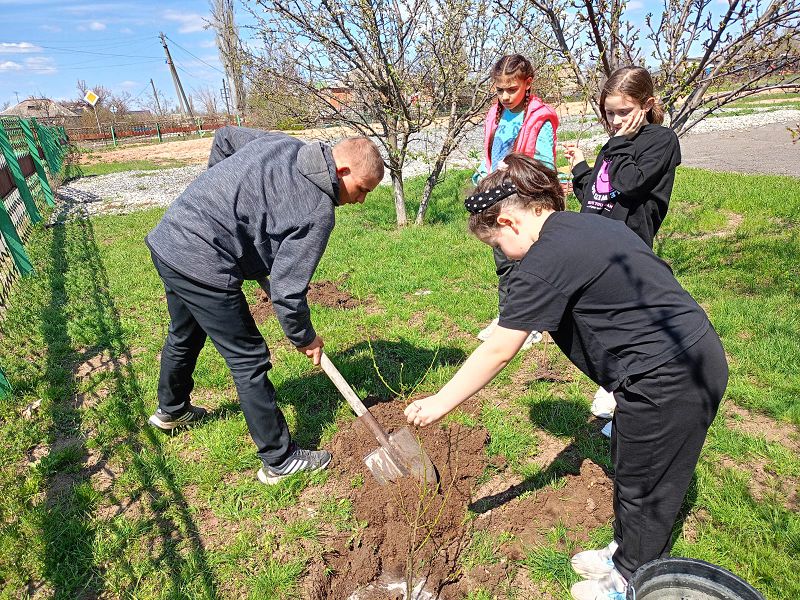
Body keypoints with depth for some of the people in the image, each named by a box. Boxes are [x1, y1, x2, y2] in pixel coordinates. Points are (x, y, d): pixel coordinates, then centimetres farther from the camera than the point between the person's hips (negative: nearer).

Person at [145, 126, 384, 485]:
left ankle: (171, 410, 56)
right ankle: (280, 460, 14)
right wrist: (304, 338, 1)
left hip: (167, 238, 10)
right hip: (202, 265, -10)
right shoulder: (318, 212, -17)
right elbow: (286, 291, -16)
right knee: (249, 361, 0)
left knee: (184, 335, 30)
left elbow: (224, 137, 21)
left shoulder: (283, 144, 6)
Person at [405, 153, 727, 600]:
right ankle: (626, 554, 46)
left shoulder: (546, 259, -21)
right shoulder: (592, 225, 8)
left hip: (667, 379, -9)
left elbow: (498, 351, -19)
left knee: (642, 487, 12)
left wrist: (440, 403, -9)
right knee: (633, 471, 24)